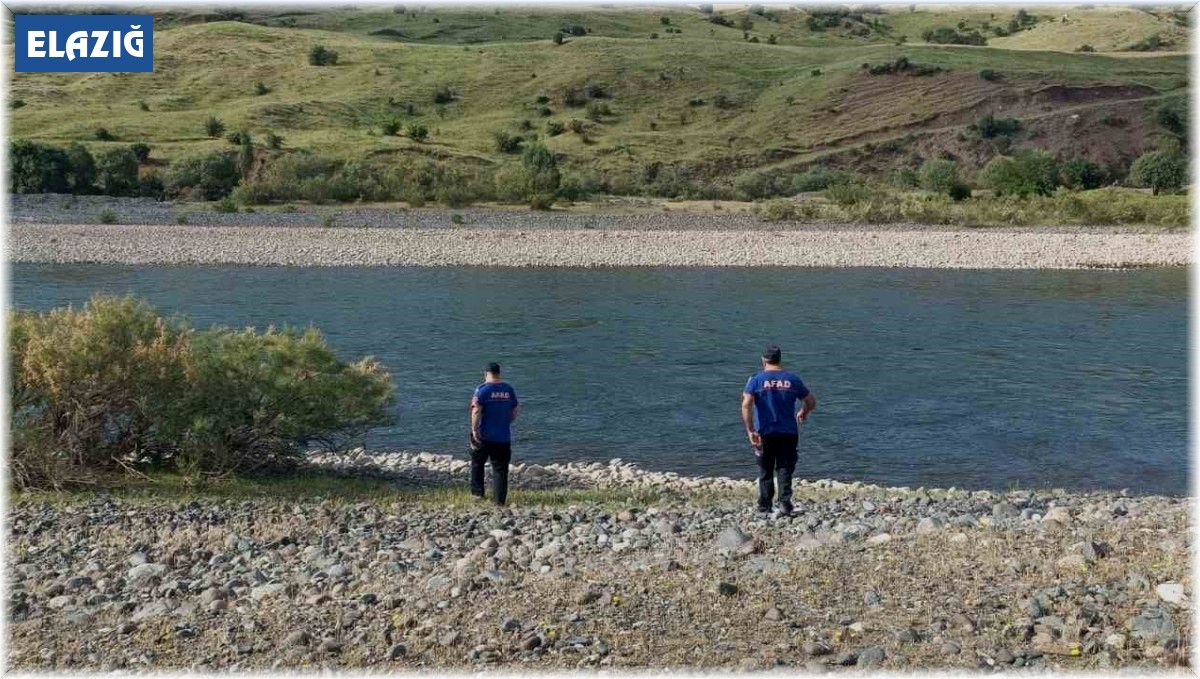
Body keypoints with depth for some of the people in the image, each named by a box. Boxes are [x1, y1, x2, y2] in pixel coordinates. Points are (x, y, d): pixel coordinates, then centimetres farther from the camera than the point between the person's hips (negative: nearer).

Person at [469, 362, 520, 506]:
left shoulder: (482, 389, -9)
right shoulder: (509, 389, 5)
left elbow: (476, 411, -18)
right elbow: (516, 409, 12)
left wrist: (475, 430, -14)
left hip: (484, 435, -3)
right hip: (503, 436, 3)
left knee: (477, 463, 19)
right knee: (500, 468, 6)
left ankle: (477, 492, 20)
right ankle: (499, 500, 3)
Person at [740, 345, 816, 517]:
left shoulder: (756, 380, -1)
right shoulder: (792, 379, 5)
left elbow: (746, 404, -15)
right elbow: (811, 402, 12)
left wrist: (750, 430, -14)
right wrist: (803, 413, 32)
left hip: (765, 433, 0)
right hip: (789, 433, 1)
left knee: (765, 471, 12)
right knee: (785, 470, 3)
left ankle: (764, 507, 16)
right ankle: (785, 503, -12)